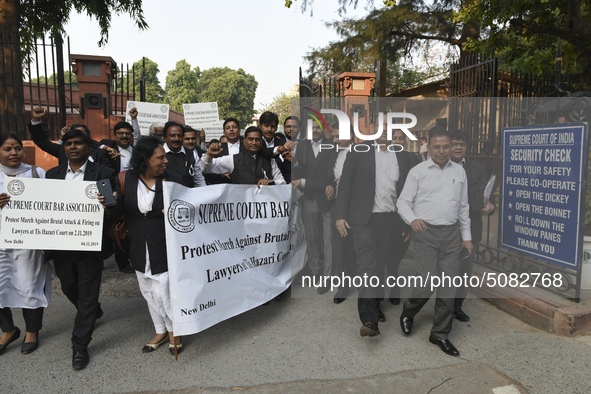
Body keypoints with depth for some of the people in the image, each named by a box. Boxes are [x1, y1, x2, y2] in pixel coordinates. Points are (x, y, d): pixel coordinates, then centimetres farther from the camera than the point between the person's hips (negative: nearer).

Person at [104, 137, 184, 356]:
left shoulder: (172, 179, -8)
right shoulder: (126, 180, -2)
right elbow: (117, 212, 0)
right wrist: (110, 203, -22)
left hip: (164, 247, -4)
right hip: (139, 249, 4)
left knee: (163, 292, -3)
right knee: (148, 292, 17)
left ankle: (173, 331, 24)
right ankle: (160, 332, 37)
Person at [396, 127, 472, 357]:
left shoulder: (459, 172, 13)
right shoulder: (418, 172, 1)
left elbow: (463, 206, 18)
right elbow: (403, 202, 0)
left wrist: (467, 236, 16)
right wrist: (412, 219, -20)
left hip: (451, 233, 4)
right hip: (426, 232, -4)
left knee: (449, 286, 4)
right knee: (428, 284, -9)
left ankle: (440, 334, 20)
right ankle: (408, 312, 23)